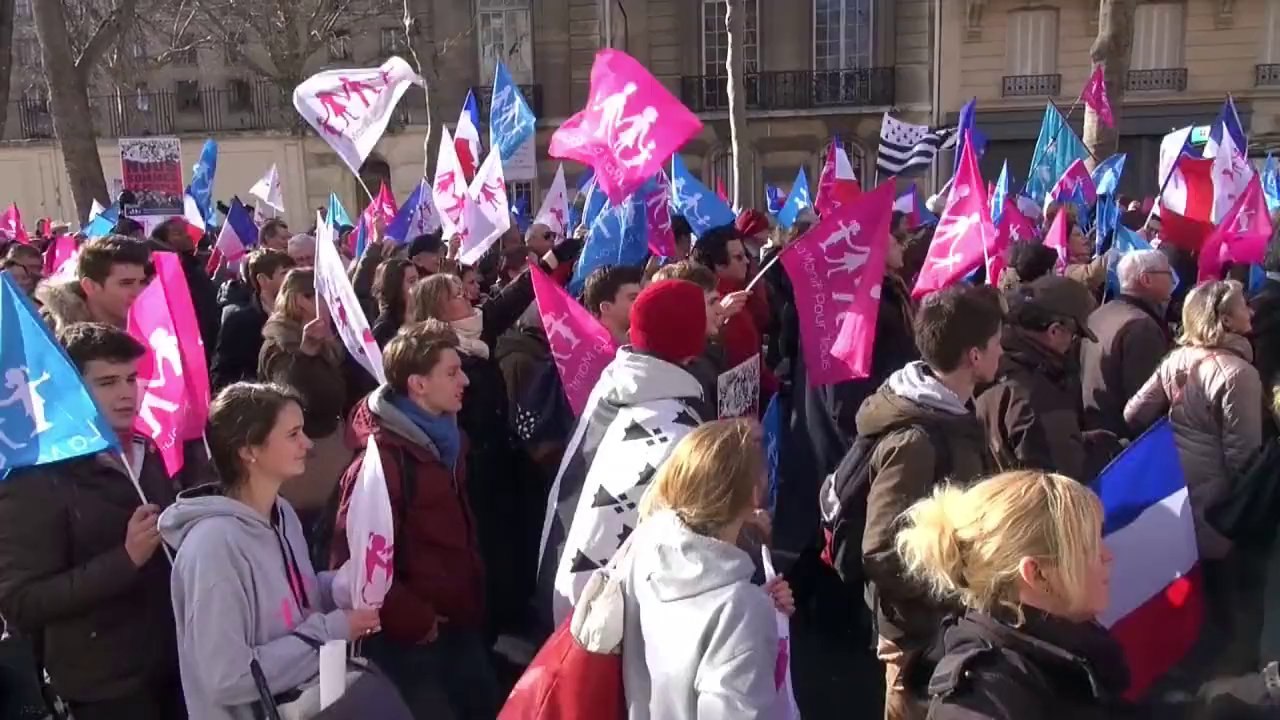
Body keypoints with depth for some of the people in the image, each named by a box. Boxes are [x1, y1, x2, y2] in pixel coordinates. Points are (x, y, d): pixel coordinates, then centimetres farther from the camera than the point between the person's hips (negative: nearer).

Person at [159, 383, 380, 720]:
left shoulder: (282, 512, 2)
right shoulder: (214, 544, -21)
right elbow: (227, 679, -22)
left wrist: (343, 586, -5)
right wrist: (329, 631, -18)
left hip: (309, 693, 7)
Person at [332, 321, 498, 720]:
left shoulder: (445, 439, 6)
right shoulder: (380, 460, -21)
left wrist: (475, 596, 12)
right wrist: (412, 621, -16)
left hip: (461, 623, 8)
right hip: (413, 639, -8)